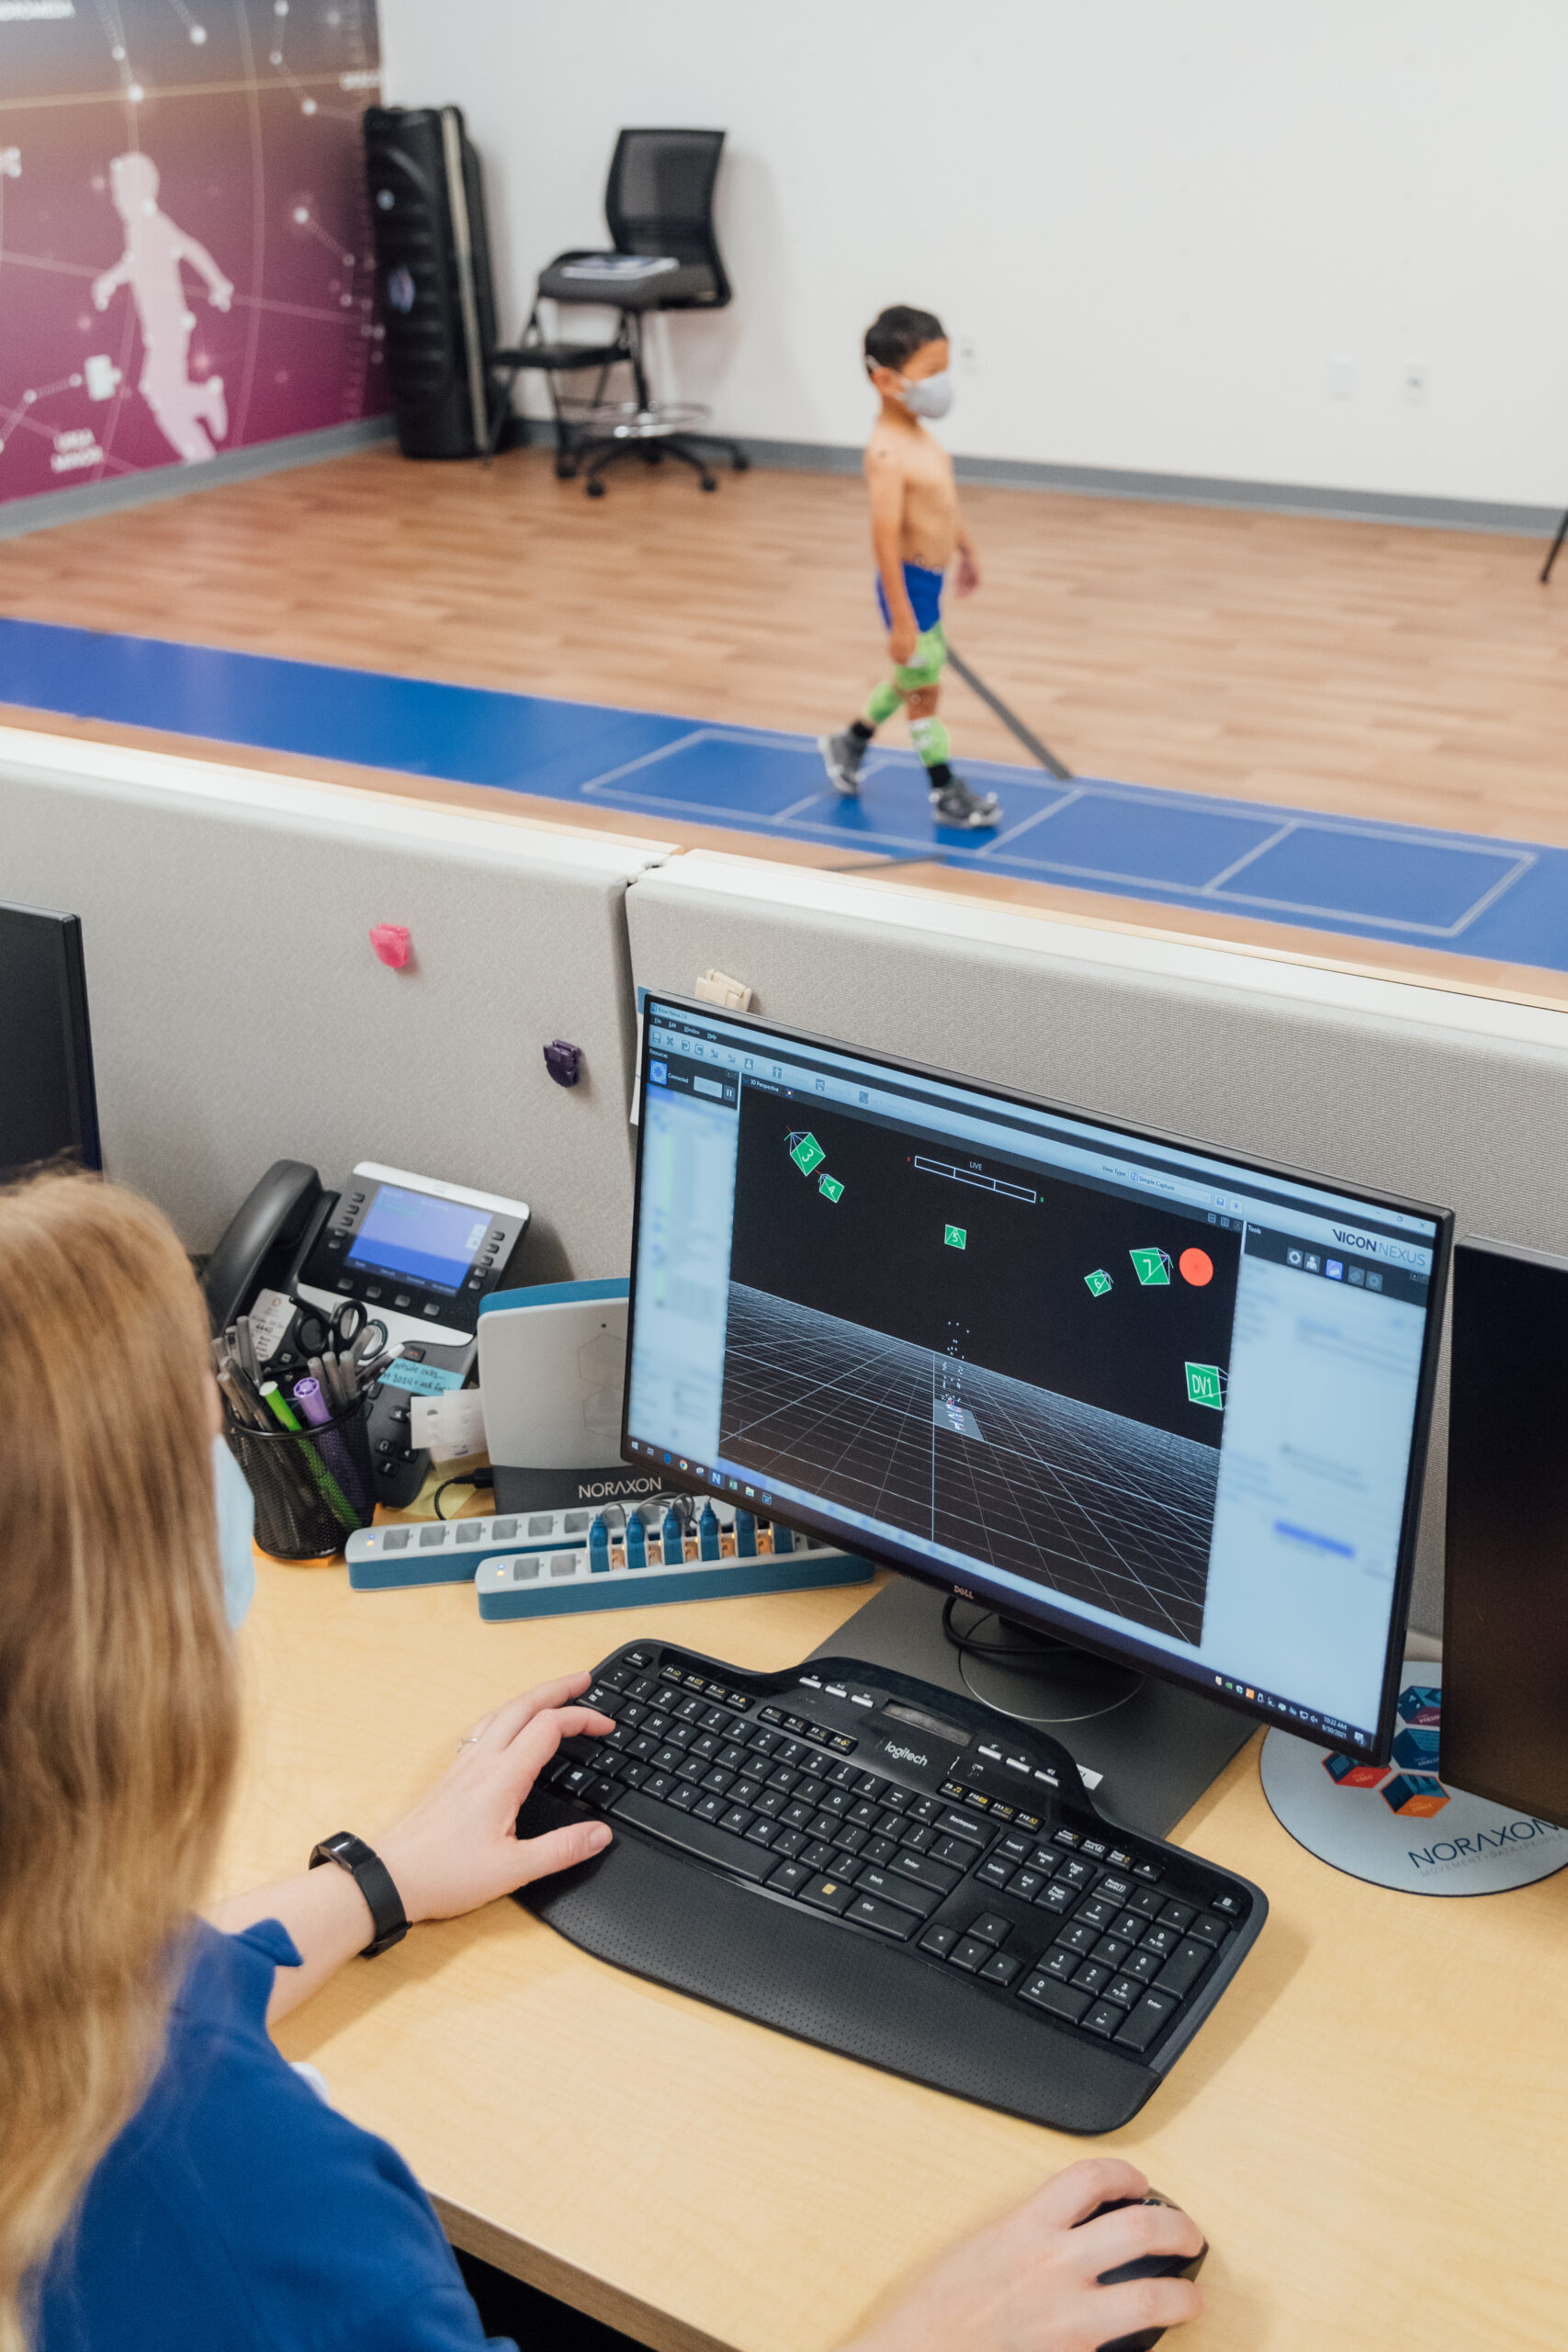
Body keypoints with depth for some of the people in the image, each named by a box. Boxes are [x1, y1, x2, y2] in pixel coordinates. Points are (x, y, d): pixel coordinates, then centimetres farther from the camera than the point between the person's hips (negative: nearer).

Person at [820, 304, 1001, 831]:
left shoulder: (920, 435, 3)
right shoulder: (888, 453, -26)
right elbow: (885, 539, -28)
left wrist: (966, 554, 29)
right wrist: (900, 619, -28)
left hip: (931, 577, 9)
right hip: (909, 583, -9)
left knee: (913, 678, 24)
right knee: (923, 689, 5)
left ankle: (850, 743, 42)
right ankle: (947, 796, 18)